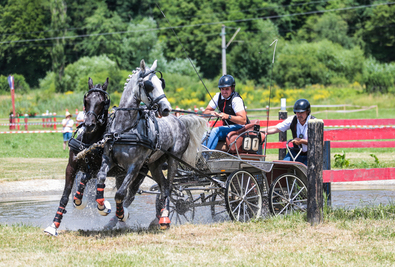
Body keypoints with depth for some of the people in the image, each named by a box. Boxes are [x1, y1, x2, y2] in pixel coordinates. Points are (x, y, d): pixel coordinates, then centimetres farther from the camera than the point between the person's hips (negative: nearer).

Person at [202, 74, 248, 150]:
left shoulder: (236, 99, -16)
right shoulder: (218, 96, 5)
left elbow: (243, 120, -24)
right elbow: (205, 112, 5)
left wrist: (228, 116, -37)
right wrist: (211, 113, -19)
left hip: (239, 128, -7)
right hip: (227, 128, 7)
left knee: (216, 131, -31)